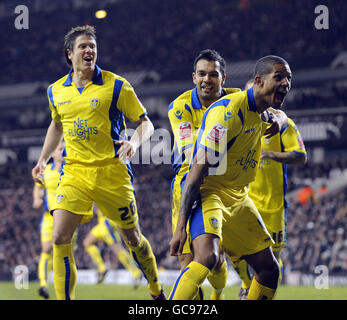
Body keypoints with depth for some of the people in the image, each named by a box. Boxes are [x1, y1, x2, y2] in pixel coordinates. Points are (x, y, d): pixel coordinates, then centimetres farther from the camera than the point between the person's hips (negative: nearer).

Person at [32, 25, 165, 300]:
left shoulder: (116, 86, -5)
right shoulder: (56, 91, 7)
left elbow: (146, 123, -1)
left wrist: (134, 142, -21)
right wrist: (43, 160, 19)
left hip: (112, 172, -2)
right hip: (75, 173, 2)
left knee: (133, 238, 10)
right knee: (60, 238, -15)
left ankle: (157, 292, 32)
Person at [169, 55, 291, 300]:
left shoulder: (262, 112, 4)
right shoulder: (228, 111, -22)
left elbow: (279, 113, 33)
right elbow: (199, 169, -26)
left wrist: (278, 120, 4)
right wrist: (181, 226, -30)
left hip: (238, 197, 9)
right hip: (209, 191, -9)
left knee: (269, 269, 9)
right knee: (207, 256, -33)